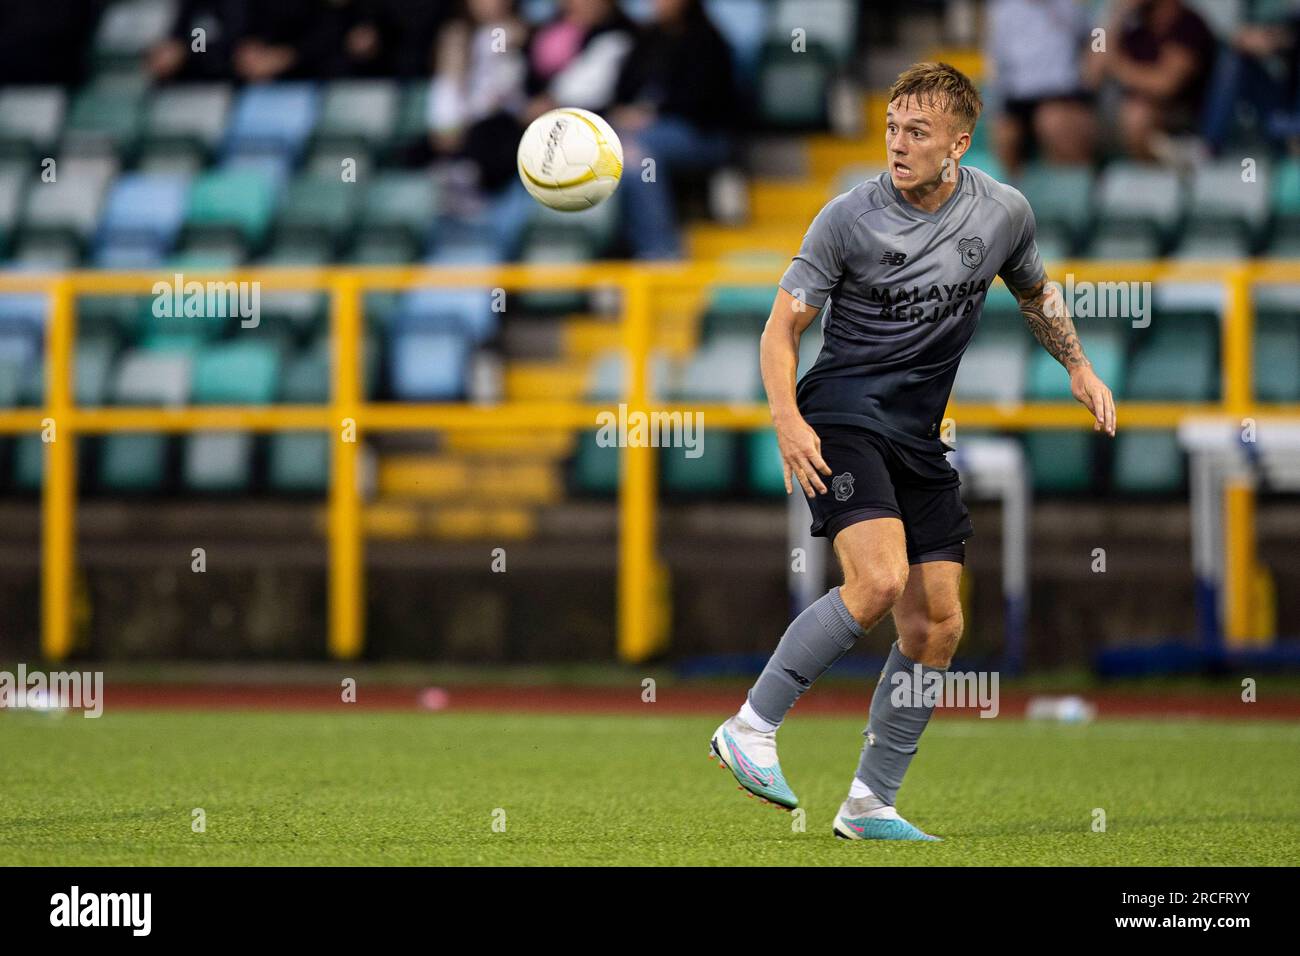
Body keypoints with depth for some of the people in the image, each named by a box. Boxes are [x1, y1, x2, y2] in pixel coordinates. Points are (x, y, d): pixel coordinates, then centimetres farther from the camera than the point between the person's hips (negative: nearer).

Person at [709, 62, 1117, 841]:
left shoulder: (1004, 213, 2)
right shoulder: (851, 217, -9)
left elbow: (1036, 291, 24)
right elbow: (784, 323, -5)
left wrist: (1079, 367, 11)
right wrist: (788, 420, -19)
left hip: (920, 437, 5)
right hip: (842, 417, -5)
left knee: (937, 625, 1)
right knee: (879, 581, -27)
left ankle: (872, 804, 12)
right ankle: (751, 729, -16)